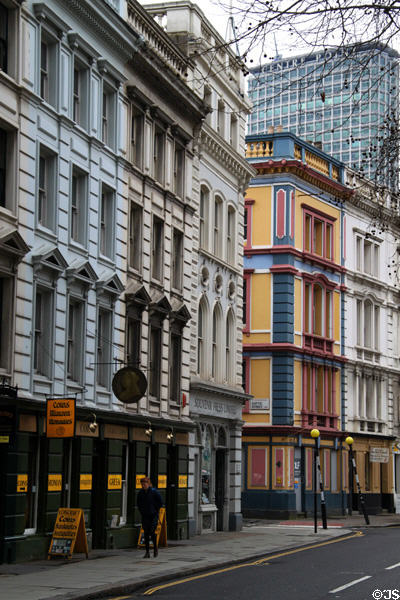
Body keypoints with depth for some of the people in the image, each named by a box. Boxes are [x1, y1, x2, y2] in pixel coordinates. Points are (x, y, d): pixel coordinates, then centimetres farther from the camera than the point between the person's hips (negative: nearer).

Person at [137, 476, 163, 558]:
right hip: (145, 516, 4)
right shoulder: (140, 493, 3)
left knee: (152, 532, -9)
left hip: (153, 515, -4)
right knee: (146, 533, 0)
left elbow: (160, 502, -3)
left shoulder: (154, 492, -9)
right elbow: (139, 504, 18)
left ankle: (155, 548, 16)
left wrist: (156, 510, -2)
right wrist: (141, 511, 10)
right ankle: (147, 552, 3)